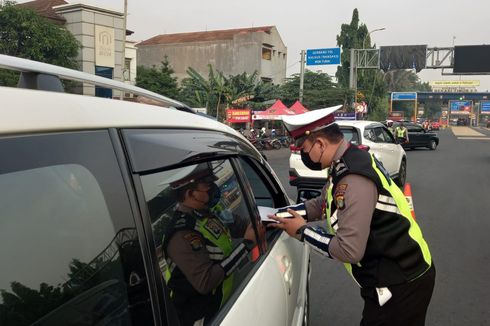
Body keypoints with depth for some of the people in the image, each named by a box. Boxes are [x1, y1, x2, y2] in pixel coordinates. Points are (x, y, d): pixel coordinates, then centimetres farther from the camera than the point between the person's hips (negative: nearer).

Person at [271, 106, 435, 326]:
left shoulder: (353, 180, -27)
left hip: (401, 285, -9)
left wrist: (302, 232, -14)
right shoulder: (349, 162, 4)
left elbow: (349, 250, -27)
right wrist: (280, 215, 7)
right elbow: (320, 205, 17)